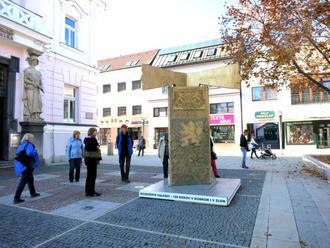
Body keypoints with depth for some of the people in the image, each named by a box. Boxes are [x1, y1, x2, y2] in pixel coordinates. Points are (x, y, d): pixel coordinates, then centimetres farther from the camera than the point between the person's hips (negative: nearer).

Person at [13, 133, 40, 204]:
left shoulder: (22, 144, 11)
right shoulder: (29, 145, -16)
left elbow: (17, 152, 17)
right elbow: (29, 153, -32)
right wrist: (35, 151, -14)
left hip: (21, 164, 10)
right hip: (25, 166, -10)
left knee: (30, 179, 23)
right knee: (23, 182, -4)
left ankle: (32, 193, 37)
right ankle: (16, 198, -2)